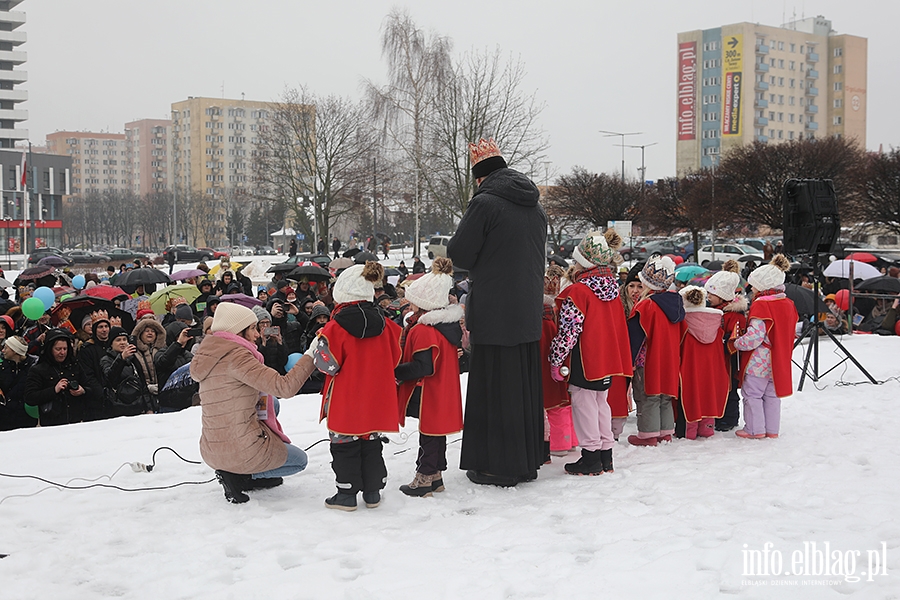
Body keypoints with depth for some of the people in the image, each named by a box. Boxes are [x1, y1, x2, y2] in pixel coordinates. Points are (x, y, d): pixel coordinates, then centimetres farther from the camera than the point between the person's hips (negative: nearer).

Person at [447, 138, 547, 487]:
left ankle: (497, 467, 6)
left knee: (495, 386, 0)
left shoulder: (485, 203, -12)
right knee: (524, 384, 14)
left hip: (494, 314, -7)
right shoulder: (535, 206, 11)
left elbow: (459, 255, -11)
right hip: (529, 313, 7)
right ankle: (527, 460, 23)